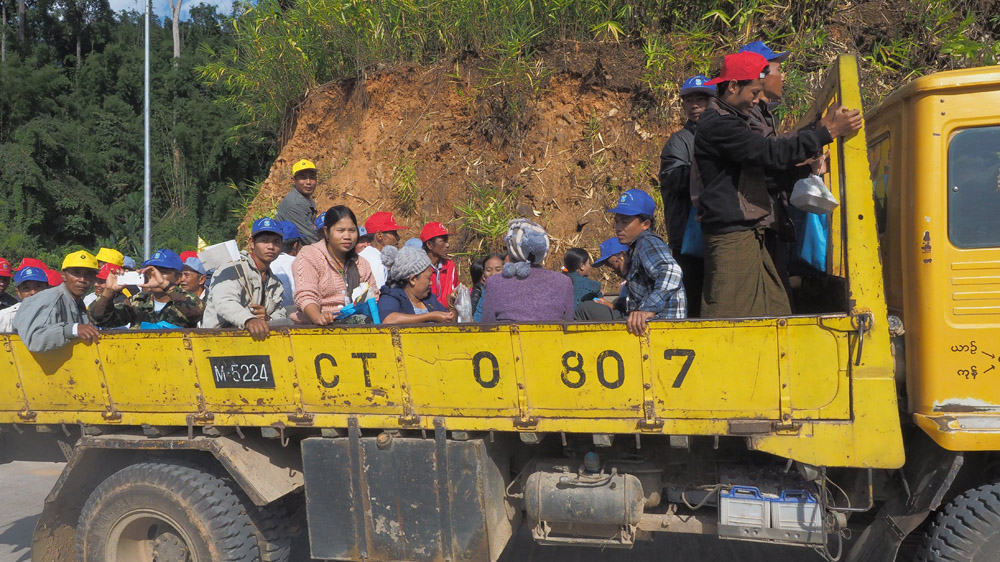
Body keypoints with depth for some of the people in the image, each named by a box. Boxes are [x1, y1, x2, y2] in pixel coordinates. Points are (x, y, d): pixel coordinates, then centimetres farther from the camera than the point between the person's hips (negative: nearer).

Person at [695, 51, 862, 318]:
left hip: (749, 236, 11)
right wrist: (828, 132, -16)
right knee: (727, 316, -8)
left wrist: (820, 126, 14)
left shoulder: (731, 121, 20)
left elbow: (769, 151, 19)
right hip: (731, 238, -11)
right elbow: (772, 153, -21)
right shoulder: (717, 125, -15)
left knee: (775, 310, 10)